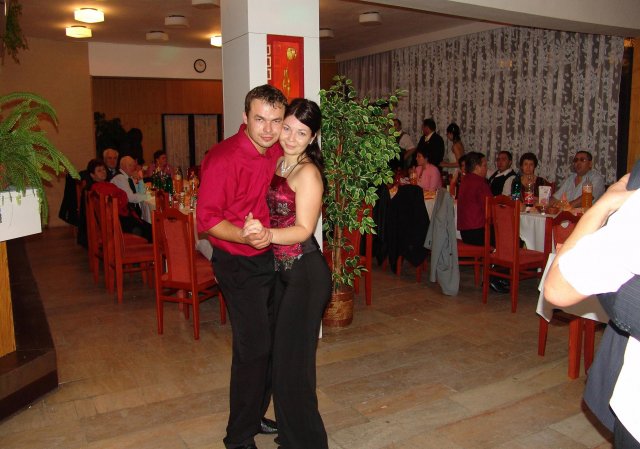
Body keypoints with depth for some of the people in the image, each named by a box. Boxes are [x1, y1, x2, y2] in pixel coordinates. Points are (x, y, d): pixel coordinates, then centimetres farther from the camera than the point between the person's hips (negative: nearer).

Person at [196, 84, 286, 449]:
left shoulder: (277, 152, 2)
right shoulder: (224, 158, -21)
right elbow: (208, 219, -20)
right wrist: (243, 237, -35)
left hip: (270, 258, 8)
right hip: (239, 265, -8)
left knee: (270, 342, 17)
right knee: (253, 348, -4)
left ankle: (256, 416, 37)